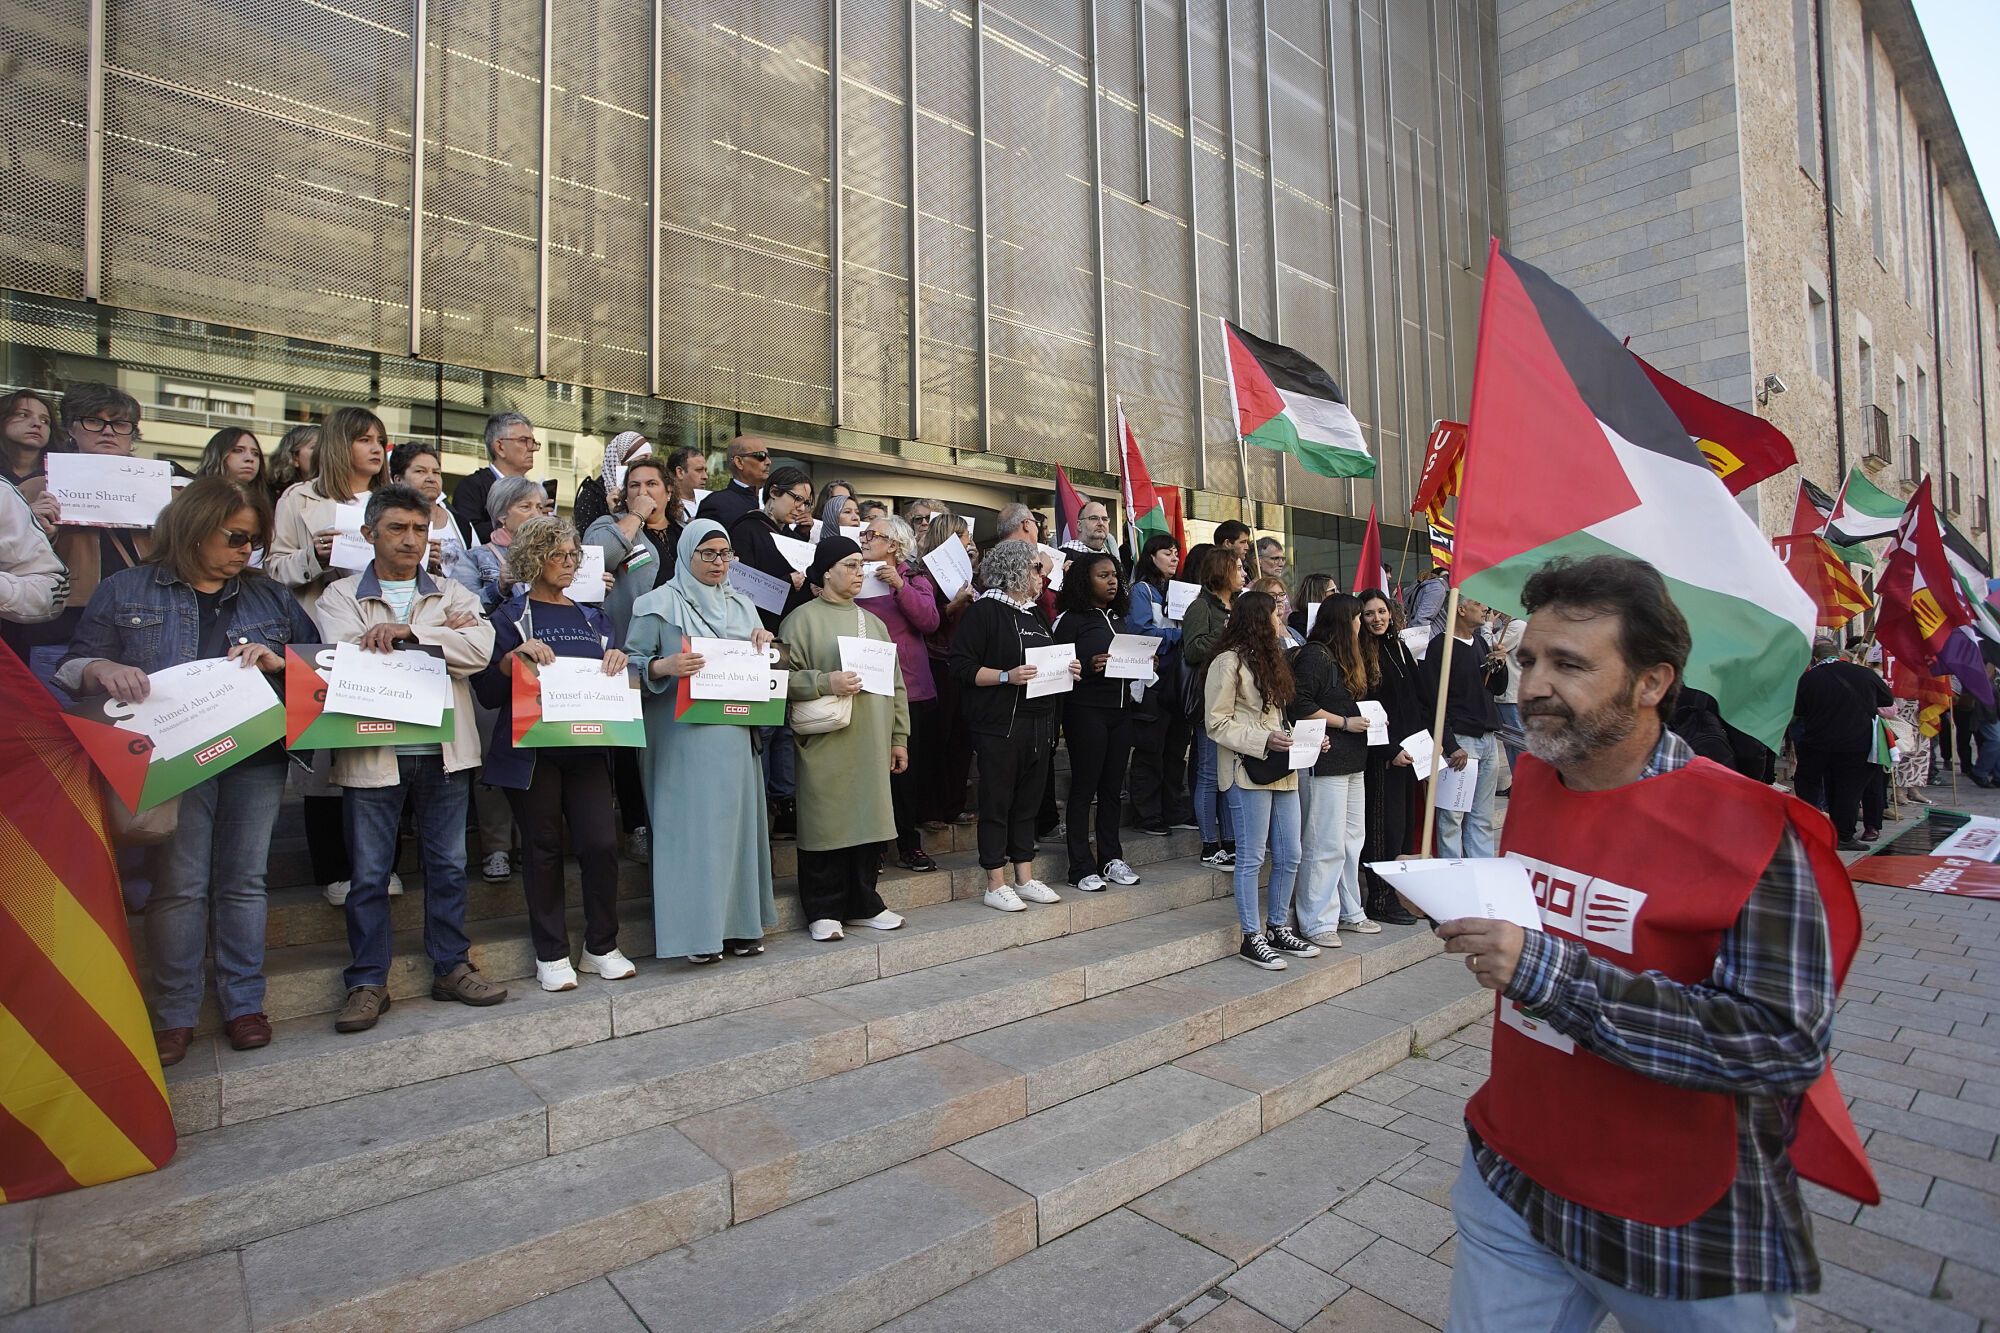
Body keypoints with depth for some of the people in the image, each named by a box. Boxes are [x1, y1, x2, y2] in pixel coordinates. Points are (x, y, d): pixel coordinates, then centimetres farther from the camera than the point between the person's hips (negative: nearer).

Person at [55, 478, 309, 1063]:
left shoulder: (271, 596, 12)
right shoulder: (125, 591, 8)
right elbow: (72, 667, 3)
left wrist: (280, 659, -14)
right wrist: (103, 670, -19)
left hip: (256, 757, 2)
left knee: (243, 882, 6)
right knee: (178, 886, 0)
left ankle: (244, 1002, 16)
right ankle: (174, 1014, 14)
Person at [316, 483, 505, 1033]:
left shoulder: (451, 595, 10)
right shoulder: (341, 597, 6)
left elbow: (481, 648, -7)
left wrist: (409, 630, -17)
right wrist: (443, 638, -10)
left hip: (444, 750, 2)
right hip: (373, 753, -1)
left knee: (448, 864, 10)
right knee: (369, 873, 6)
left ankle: (451, 966, 22)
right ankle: (368, 982, 18)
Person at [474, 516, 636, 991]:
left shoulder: (593, 618, 16)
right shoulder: (511, 617, 3)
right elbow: (488, 693, -2)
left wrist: (618, 661, -5)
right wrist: (515, 657, -18)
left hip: (587, 748, 3)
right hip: (532, 751, -3)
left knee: (601, 844, -3)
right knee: (543, 848, 4)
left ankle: (602, 947, 13)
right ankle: (551, 955, 16)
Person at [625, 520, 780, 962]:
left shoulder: (741, 604, 18)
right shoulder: (659, 604, 2)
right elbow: (630, 661, -3)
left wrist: (764, 643, 2)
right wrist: (661, 667, -23)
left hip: (735, 735, 5)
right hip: (683, 736, -5)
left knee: (737, 822, 6)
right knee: (692, 825, -6)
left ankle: (738, 924, 15)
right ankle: (697, 931, 1)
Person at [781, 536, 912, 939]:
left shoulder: (873, 622, 17)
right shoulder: (803, 619, -1)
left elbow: (895, 682, 17)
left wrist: (898, 738, 13)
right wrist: (826, 683, -21)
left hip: (871, 746, 6)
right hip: (826, 746, -5)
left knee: (868, 821, 9)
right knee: (828, 825, 0)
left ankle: (863, 904, 22)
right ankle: (824, 912, 12)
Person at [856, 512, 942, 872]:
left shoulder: (914, 577, 7)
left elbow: (930, 620, -9)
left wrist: (899, 585, -15)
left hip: (908, 687, 0)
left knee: (904, 765, 6)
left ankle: (909, 845, 18)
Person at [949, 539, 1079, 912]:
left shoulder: (1035, 613, 19)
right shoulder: (985, 611, -7)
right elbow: (963, 667, -14)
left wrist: (1066, 670, 8)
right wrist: (1007, 676, -23)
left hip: (1038, 723, 8)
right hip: (1000, 724, -8)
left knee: (1028, 801, 13)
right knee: (997, 802, 0)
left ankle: (1025, 878, 22)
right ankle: (996, 885, 9)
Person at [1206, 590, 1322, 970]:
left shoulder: (1270, 659, 20)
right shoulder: (1229, 662, -9)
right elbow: (1217, 724, -13)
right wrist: (1264, 741, -21)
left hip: (1283, 770, 9)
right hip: (1250, 771, -9)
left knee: (1289, 856, 12)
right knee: (1252, 858, -2)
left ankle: (1277, 928, 26)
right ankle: (1252, 938, 8)